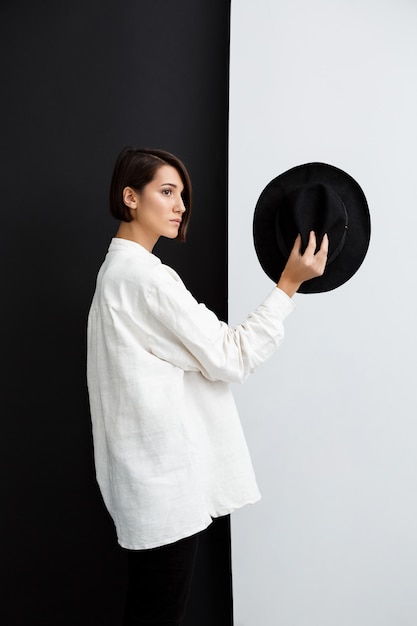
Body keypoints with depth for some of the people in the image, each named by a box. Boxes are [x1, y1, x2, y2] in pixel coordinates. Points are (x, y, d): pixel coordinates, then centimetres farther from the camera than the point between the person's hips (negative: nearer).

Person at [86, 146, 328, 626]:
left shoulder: (117, 269, 14)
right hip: (165, 480, -10)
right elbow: (228, 357, -16)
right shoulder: (146, 277, -18)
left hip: (151, 474, 10)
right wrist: (289, 284, -14)